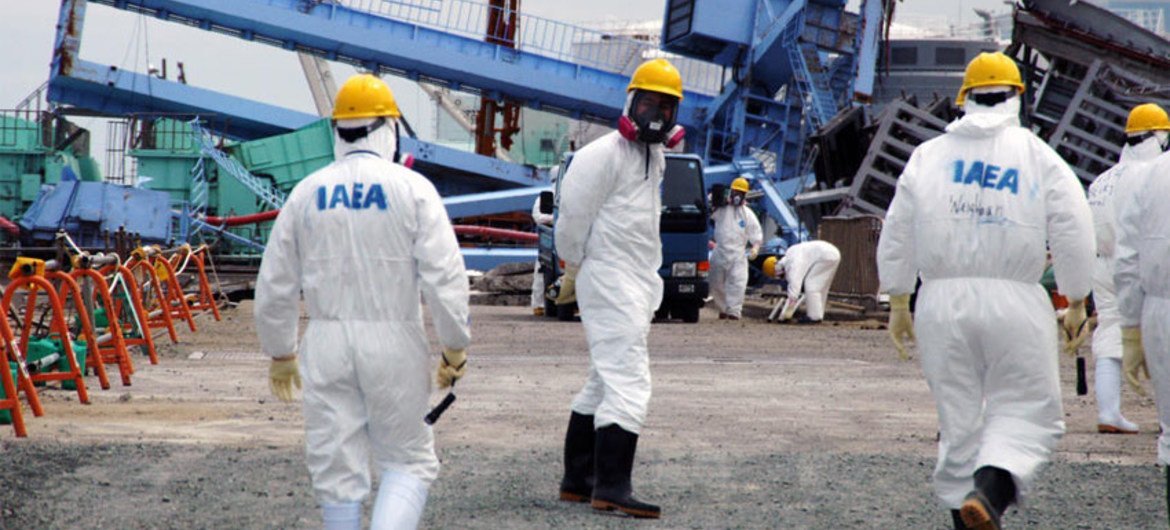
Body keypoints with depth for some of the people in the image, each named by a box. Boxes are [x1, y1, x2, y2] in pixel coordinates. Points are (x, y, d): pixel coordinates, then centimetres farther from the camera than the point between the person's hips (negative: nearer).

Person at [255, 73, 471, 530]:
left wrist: (280, 352, 20)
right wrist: (455, 349, 0)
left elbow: (275, 285, 9)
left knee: (336, 467, 10)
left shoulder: (308, 192, 5)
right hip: (394, 340, -2)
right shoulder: (412, 189, -4)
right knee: (408, 462, 8)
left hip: (326, 342, 2)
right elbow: (445, 276, -10)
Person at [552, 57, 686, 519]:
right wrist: (573, 271, -2)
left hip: (637, 285, 10)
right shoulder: (604, 154, -13)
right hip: (609, 282, -10)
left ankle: (578, 479, 23)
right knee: (629, 382, -16)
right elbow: (574, 216, -11)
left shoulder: (655, 156, 16)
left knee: (604, 383, 15)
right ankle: (611, 486, -19)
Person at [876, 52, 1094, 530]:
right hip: (1015, 300, -2)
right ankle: (992, 487, -21)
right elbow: (1074, 236, -4)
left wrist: (898, 305, 17)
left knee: (958, 416, 13)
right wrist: (1076, 304, 7)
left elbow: (895, 237, 8)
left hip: (942, 301, 3)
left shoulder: (928, 156, 7)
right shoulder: (1040, 158, 1)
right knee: (1027, 408, 4)